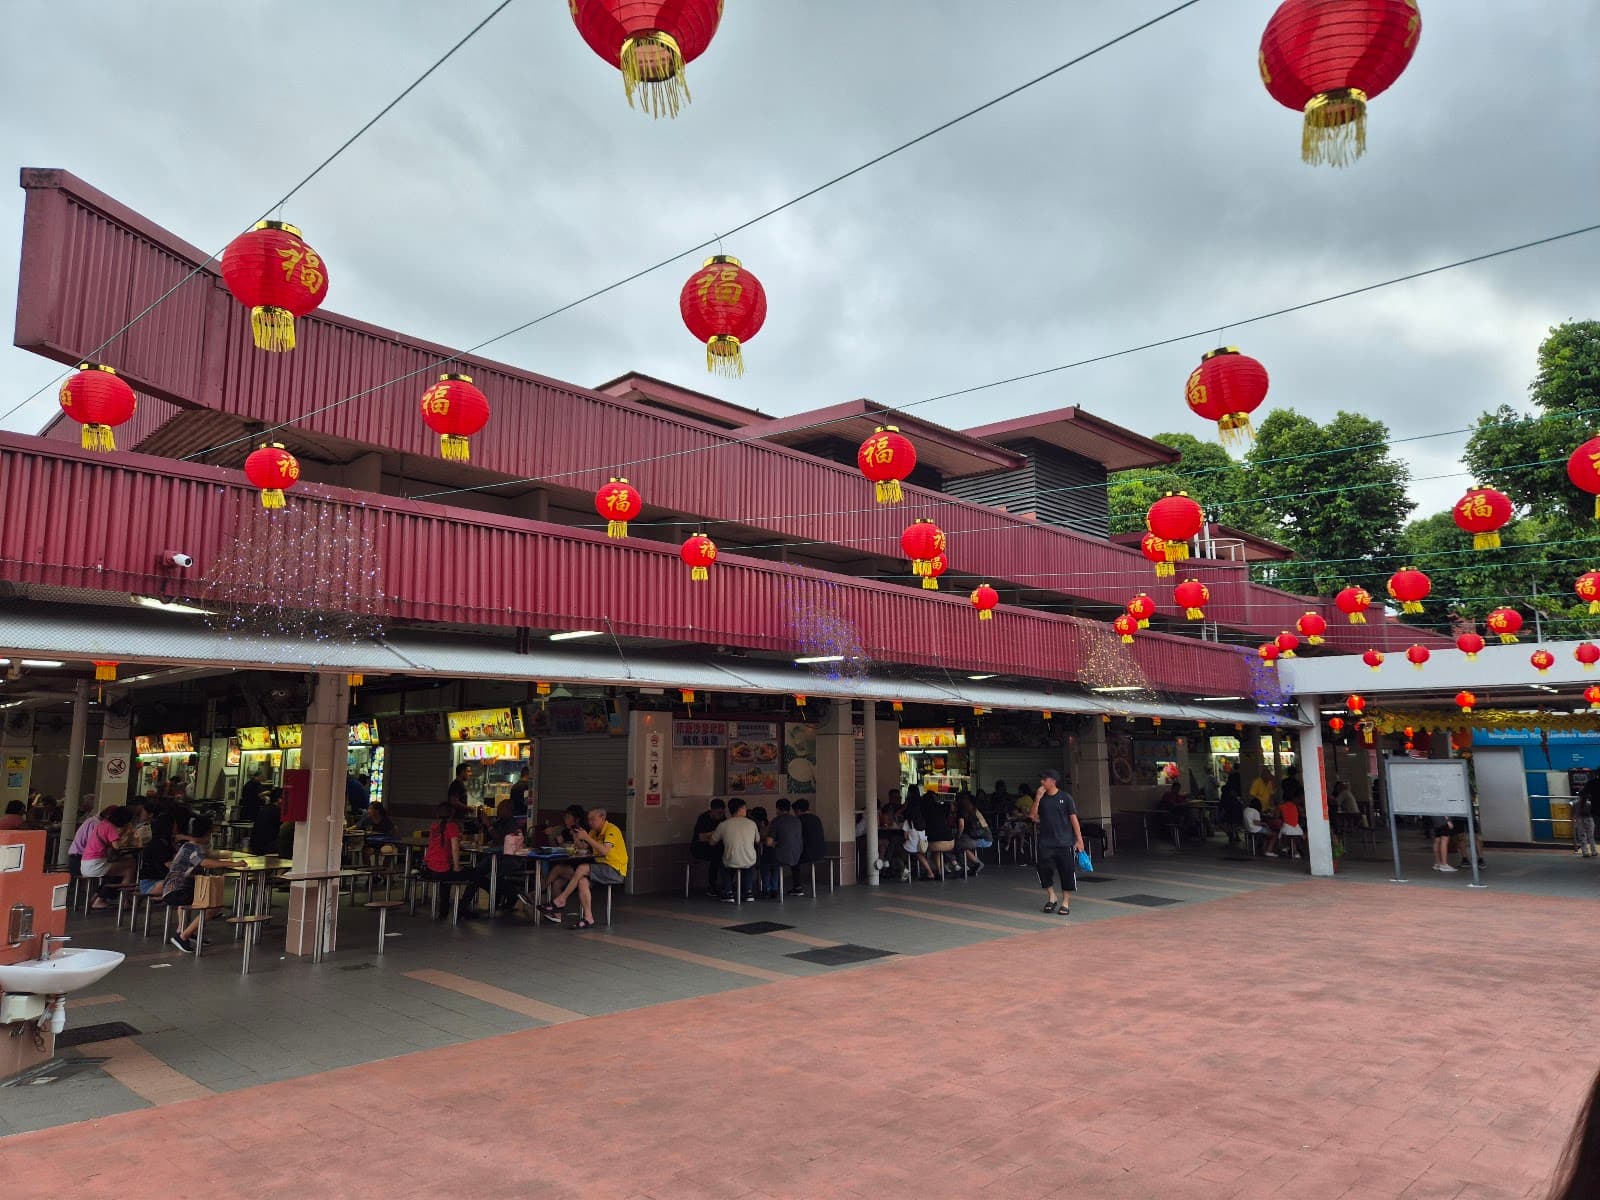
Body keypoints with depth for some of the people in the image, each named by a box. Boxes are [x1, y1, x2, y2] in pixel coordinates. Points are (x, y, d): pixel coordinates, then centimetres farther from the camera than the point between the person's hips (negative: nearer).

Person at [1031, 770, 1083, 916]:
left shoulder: (1065, 798, -2)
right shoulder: (1041, 798, 7)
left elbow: (1074, 819, -2)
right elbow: (1033, 817, 0)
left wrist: (1079, 839, -5)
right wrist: (1037, 798, -9)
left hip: (1064, 842, -3)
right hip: (1046, 843, 3)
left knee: (1067, 872, 1)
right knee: (1044, 870, -5)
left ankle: (1065, 902, 17)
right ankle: (1051, 897, 17)